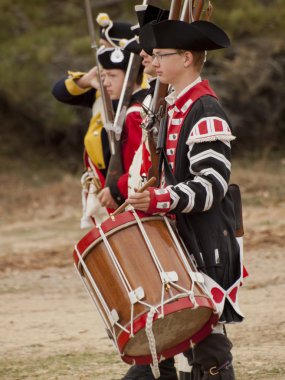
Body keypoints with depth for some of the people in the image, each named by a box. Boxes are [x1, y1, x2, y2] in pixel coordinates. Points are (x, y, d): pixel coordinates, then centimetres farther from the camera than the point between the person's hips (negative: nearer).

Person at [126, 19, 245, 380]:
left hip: (206, 241, -9)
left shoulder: (206, 113, -16)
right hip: (182, 235, 9)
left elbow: (213, 184, -22)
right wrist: (154, 201, 17)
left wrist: (160, 201, -30)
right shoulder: (176, 107, 12)